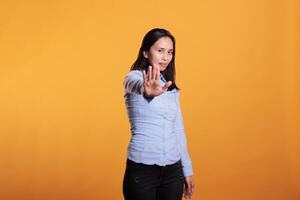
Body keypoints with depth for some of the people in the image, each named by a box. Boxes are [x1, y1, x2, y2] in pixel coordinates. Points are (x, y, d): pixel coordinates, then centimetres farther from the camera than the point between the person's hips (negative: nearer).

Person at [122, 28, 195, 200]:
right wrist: (148, 91, -54)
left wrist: (187, 170, 14)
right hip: (142, 170, -5)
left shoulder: (172, 89, 12)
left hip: (173, 170, 5)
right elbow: (137, 85, -31)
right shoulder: (134, 77, -5)